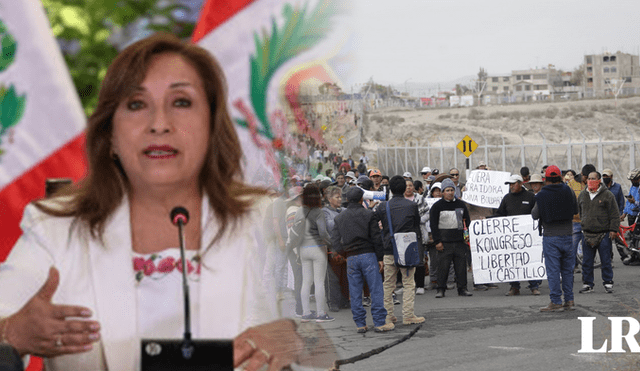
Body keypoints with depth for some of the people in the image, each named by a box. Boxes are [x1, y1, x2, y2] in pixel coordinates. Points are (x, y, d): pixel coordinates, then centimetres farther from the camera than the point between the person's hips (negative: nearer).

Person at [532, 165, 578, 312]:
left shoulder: (541, 195, -9)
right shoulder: (569, 191, -1)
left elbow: (535, 215, -1)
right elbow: (575, 210, 9)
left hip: (550, 237, -3)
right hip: (567, 235, 3)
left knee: (553, 270, 0)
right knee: (567, 269, 13)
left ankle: (556, 302, 0)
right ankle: (569, 300, 15)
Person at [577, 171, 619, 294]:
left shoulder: (607, 195, -2)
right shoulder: (582, 195, 11)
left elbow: (615, 214, -2)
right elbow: (578, 213, 22)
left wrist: (613, 230, -8)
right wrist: (580, 227, 18)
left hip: (604, 234, -4)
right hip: (587, 234, 4)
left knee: (606, 261, 1)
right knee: (587, 262, 5)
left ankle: (608, 283, 10)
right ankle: (587, 284, 13)